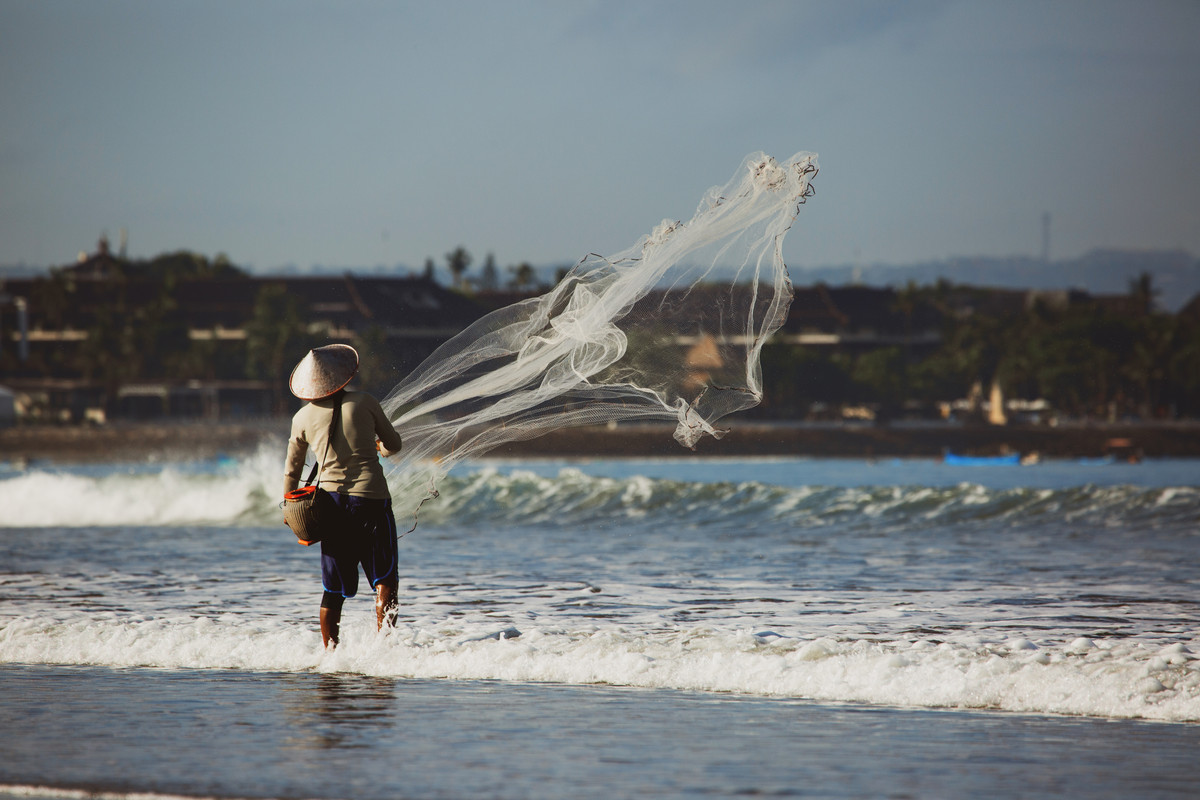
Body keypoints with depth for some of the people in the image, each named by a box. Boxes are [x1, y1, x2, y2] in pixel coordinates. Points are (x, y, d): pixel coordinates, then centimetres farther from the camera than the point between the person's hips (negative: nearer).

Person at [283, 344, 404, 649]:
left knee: (334, 589, 11)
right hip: (371, 497, -3)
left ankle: (330, 653, 11)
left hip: (331, 499, 3)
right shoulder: (364, 403, -4)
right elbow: (394, 445, 9)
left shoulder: (303, 418, 2)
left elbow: (291, 472, 12)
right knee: (385, 578, 3)